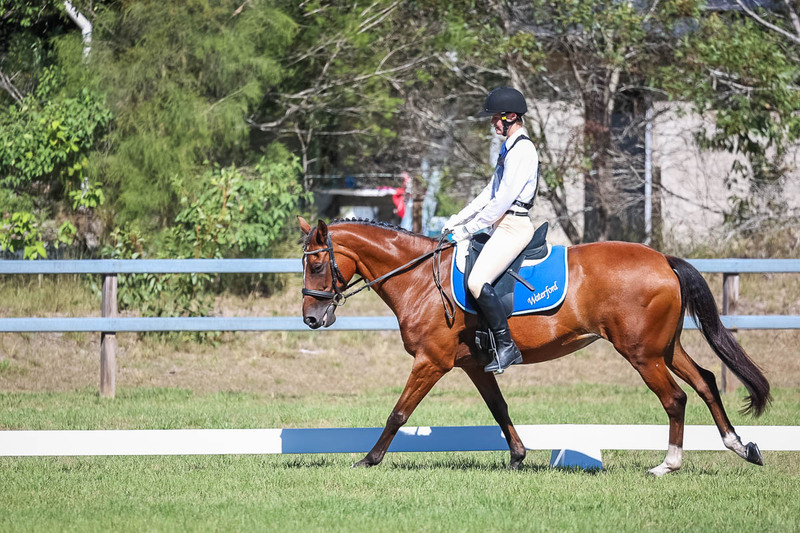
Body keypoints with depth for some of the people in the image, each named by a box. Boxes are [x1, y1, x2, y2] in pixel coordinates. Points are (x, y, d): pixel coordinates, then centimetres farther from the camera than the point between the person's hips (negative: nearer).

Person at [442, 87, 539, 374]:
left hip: (514, 226, -11)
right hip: (503, 225, 11)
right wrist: (458, 219, 16)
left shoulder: (523, 150, -14)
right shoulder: (510, 147, 18)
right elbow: (490, 192, 23)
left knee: (478, 281, -24)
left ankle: (507, 347, -19)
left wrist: (469, 229, -14)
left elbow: (503, 200, -18)